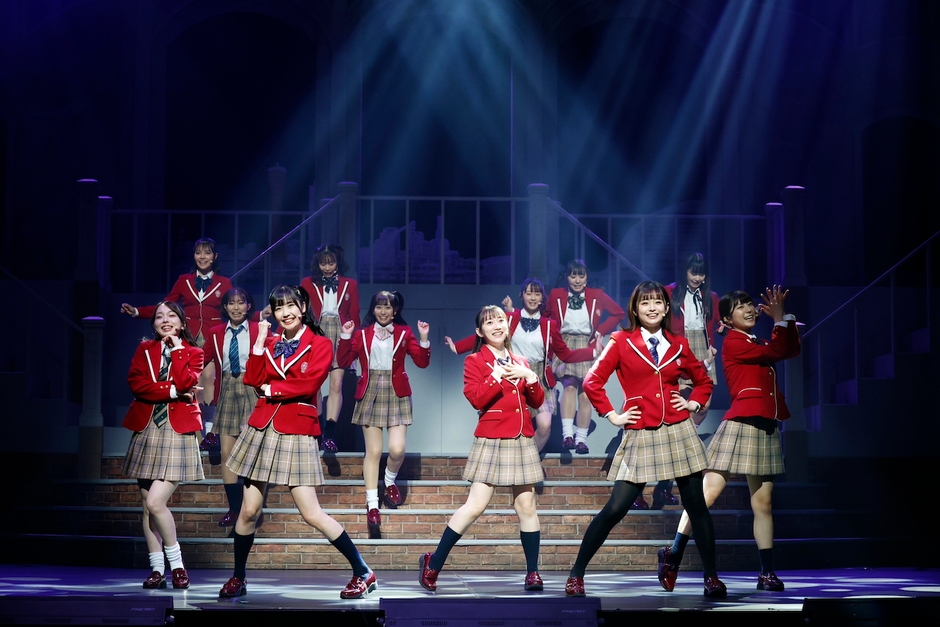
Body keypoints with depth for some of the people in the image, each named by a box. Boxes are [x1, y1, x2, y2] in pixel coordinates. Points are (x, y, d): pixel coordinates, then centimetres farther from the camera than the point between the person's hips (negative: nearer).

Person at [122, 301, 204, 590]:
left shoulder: (193, 352, 5)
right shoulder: (144, 349, 12)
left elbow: (185, 382, -15)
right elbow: (136, 383, -5)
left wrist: (176, 347, -8)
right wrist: (173, 391, -12)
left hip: (177, 431, -4)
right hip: (147, 431, 4)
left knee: (155, 502, -15)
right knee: (148, 505, 4)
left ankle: (177, 564, -1)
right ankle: (157, 569, 11)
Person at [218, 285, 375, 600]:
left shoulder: (320, 345, -2)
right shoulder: (270, 343, 13)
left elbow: (308, 384, -16)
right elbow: (253, 379, 0)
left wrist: (271, 389, -6)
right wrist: (260, 341, -3)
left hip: (297, 431, -5)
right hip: (263, 428, 5)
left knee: (312, 514, -9)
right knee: (248, 511, 7)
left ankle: (363, 572, 1)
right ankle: (237, 578, 22)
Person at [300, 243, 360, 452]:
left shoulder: (350, 285, 10)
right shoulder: (308, 283, 8)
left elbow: (354, 316, 12)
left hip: (340, 334, 0)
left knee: (336, 384, -9)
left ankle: (330, 433, -12)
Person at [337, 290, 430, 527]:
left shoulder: (404, 333, 4)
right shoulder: (362, 334, 6)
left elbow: (422, 362, -3)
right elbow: (343, 362, 0)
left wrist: (423, 339, -17)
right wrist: (345, 337, -11)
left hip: (396, 394, 0)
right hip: (370, 394, 0)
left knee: (397, 449, -11)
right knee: (373, 451, -2)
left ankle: (390, 481, 21)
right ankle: (372, 504, 4)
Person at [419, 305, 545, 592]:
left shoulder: (519, 361, 15)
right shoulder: (475, 361, 0)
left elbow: (537, 401, 11)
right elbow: (476, 399, -14)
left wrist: (529, 377, -6)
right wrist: (500, 375, -19)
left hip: (522, 441, 5)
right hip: (491, 441, -5)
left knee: (526, 506, 3)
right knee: (475, 506, -9)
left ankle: (533, 572, 9)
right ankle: (433, 563, 2)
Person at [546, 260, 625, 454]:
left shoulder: (597, 296, 2)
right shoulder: (556, 295, 2)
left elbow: (618, 313, 10)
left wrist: (601, 331, 0)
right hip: (565, 347, -1)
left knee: (585, 394, 0)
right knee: (569, 386, -21)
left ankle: (581, 439, 7)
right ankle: (567, 434, -26)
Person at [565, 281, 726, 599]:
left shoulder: (678, 345, 9)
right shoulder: (621, 341, 1)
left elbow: (703, 380, 24)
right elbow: (593, 382, 0)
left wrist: (693, 403, 8)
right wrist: (612, 415, -3)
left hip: (678, 432, 3)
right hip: (640, 435, -3)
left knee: (696, 505, 4)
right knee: (615, 509, -7)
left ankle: (712, 578, 13)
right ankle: (576, 574, 3)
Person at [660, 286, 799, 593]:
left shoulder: (756, 343, 20)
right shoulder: (733, 342, -4)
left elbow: (792, 349, 18)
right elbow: (775, 352, -10)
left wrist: (785, 316, 10)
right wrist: (779, 319, 0)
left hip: (765, 429, 8)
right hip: (740, 425, -8)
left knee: (763, 502, 7)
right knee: (708, 493, -10)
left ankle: (767, 574, 9)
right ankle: (673, 557, -5)